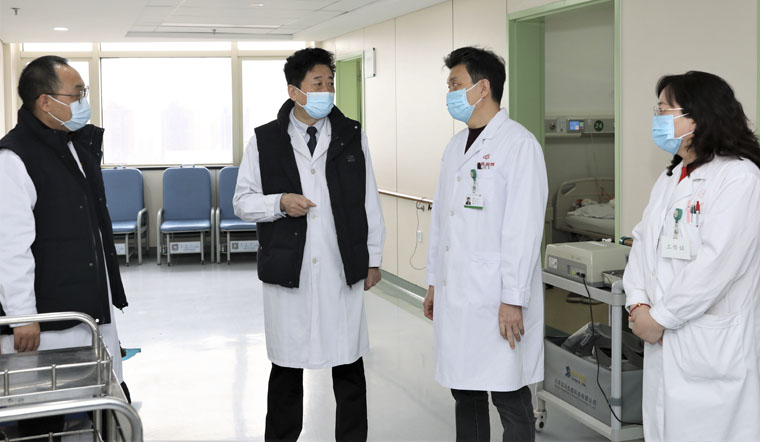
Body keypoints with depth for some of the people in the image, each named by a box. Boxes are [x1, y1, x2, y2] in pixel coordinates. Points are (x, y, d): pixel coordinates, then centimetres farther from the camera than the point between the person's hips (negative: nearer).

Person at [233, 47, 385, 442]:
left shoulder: (352, 136, 6)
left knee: (349, 366, 7)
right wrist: (280, 203, -14)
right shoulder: (265, 140, 2)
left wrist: (373, 258, 8)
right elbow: (242, 202, 5)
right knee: (286, 366, 9)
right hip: (287, 272, -1)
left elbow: (369, 202, 9)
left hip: (343, 271, 1)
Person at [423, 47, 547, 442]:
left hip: (497, 300, -7)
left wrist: (513, 300, -19)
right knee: (465, 393, 15)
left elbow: (523, 229, -16)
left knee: (509, 400, 2)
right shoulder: (455, 146, 14)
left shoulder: (519, 144, -11)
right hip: (454, 294, 8)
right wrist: (433, 282, 18)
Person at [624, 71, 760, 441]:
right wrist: (638, 303, -4)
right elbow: (644, 240, 11)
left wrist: (660, 317, -16)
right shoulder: (671, 178, 14)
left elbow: (716, 263, -21)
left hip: (710, 348, -8)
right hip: (663, 340, 8)